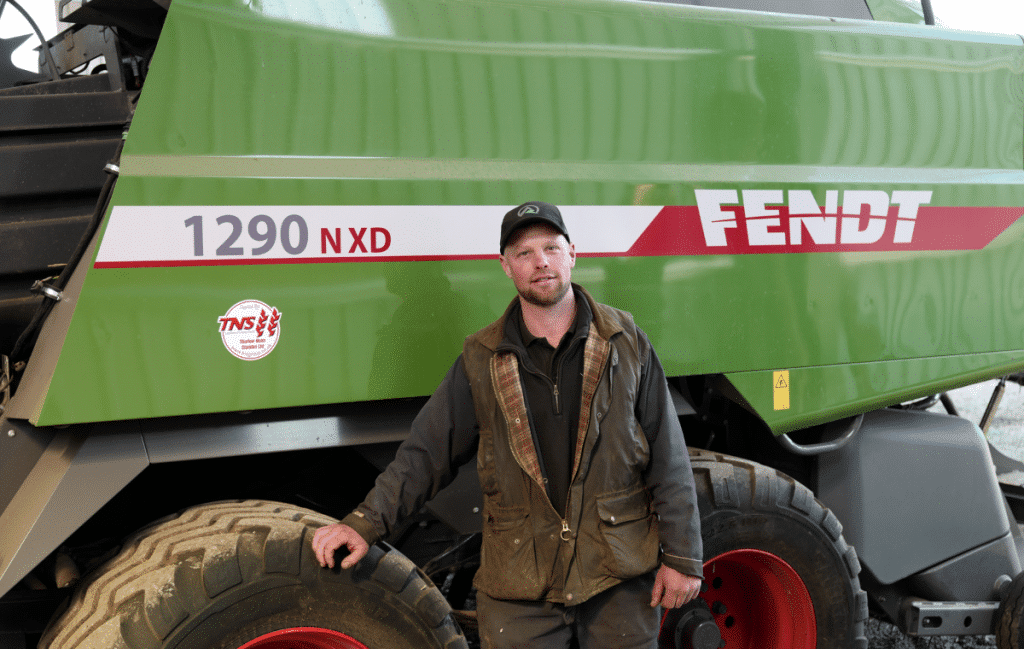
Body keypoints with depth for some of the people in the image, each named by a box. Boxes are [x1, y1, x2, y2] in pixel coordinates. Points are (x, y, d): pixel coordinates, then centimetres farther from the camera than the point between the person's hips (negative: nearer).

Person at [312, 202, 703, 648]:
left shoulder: (626, 343, 1)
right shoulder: (481, 361, 3)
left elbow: (668, 460, 1)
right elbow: (427, 453, 4)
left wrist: (682, 556, -2)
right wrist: (366, 522, -6)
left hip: (621, 577, 0)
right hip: (519, 585, 0)